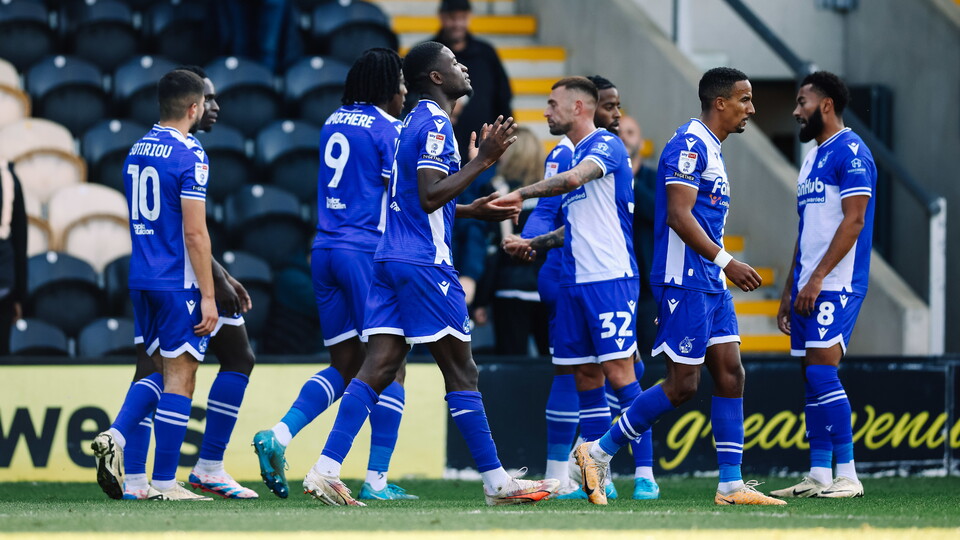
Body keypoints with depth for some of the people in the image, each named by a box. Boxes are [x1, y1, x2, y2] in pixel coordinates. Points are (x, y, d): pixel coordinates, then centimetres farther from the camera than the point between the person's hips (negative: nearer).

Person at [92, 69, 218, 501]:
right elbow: (194, 233, -16)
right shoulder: (189, 156, -12)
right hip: (178, 283, -7)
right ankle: (163, 483, -3)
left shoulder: (137, 151, 12)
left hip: (141, 279, 8)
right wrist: (208, 296, -13)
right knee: (179, 377, -2)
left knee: (163, 368, 17)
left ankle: (116, 438, -2)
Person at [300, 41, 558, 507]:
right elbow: (429, 196, -21)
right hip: (424, 263, -9)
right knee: (461, 371, -3)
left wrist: (472, 210, 28)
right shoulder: (435, 125, -11)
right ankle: (497, 484, 2)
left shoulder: (415, 123, 20)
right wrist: (483, 159, -18)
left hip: (390, 260, 9)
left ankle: (325, 472, -10)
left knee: (379, 368, 1)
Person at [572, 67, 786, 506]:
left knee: (730, 374, 4)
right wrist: (725, 261, -23)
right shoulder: (689, 145, -13)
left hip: (711, 285, 10)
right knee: (683, 384, -8)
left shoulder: (710, 149, 18)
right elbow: (679, 216, -20)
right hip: (685, 282, -10)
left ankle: (731, 485, 3)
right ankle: (598, 452, 2)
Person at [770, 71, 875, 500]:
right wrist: (789, 291, 21)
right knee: (812, 376, 7)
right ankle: (818, 477, 8)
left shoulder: (850, 152, -10)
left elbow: (853, 221, -17)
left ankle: (848, 476, -14)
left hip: (836, 283, -10)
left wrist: (817, 279, -20)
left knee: (822, 370, -15)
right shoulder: (812, 158, 20)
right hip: (808, 287, 10)